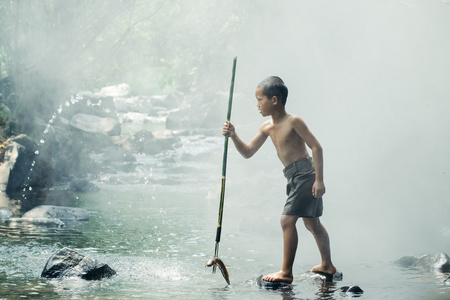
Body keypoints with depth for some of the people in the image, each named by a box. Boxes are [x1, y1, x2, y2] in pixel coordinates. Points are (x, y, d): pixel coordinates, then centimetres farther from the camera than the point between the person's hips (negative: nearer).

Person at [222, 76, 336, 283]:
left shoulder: (293, 121, -14)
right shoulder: (267, 128, 10)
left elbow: (316, 147, -15)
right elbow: (248, 152, 13)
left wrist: (319, 179, -19)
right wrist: (233, 136, -4)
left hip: (306, 174, -9)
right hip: (294, 178, 9)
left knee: (287, 219, -14)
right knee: (312, 223, 18)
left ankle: (286, 272, -11)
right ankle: (327, 265, 32)